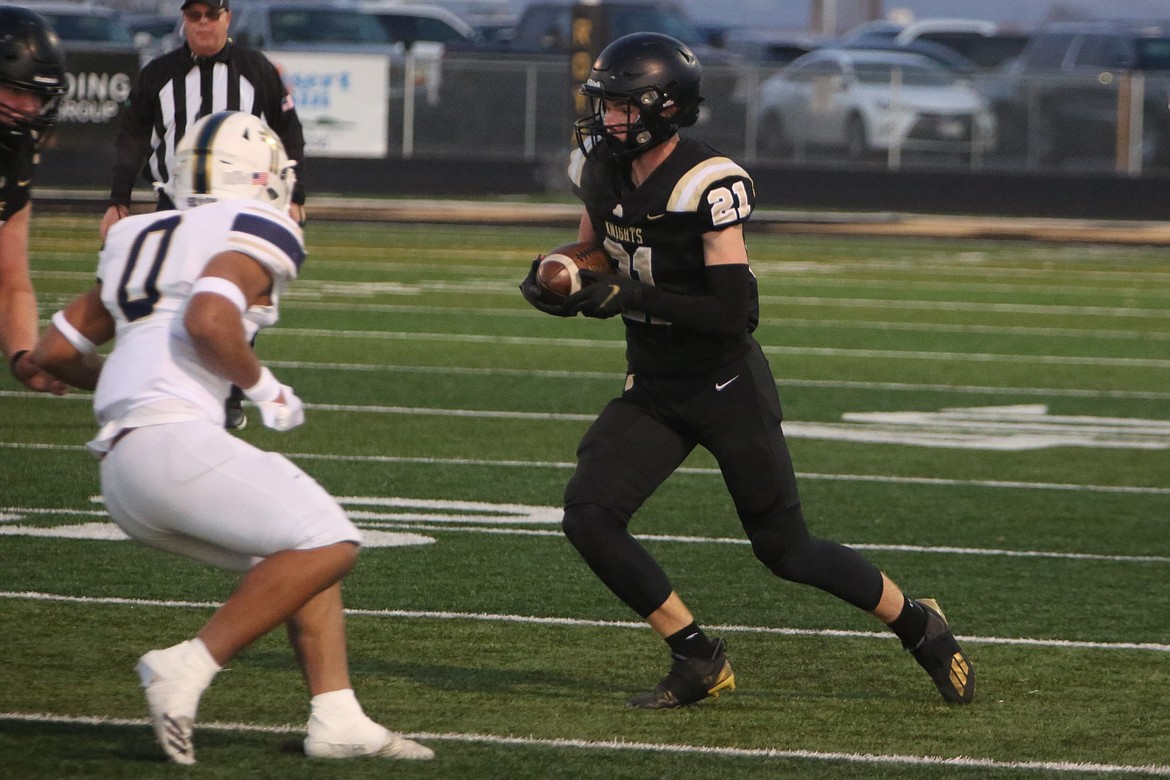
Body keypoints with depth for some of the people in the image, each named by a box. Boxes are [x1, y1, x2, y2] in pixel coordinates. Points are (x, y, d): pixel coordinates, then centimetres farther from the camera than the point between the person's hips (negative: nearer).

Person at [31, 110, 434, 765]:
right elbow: (207, 321, -19)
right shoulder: (254, 237, 0)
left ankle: (339, 721, 5)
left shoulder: (141, 240, 23)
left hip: (122, 467, 9)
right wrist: (264, 387, -3)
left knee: (309, 556, 15)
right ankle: (189, 668, -17)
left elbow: (54, 351, 26)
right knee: (327, 546, -11)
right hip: (173, 437, -9)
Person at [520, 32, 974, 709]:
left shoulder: (707, 185, -24)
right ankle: (699, 661, 0)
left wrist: (630, 296, -30)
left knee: (786, 549, 2)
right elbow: (592, 258, 17)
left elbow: (736, 314, -27)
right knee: (588, 516, -12)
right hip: (653, 392, 7)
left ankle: (918, 624, 26)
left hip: (728, 390, -6)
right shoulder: (601, 169, -2)